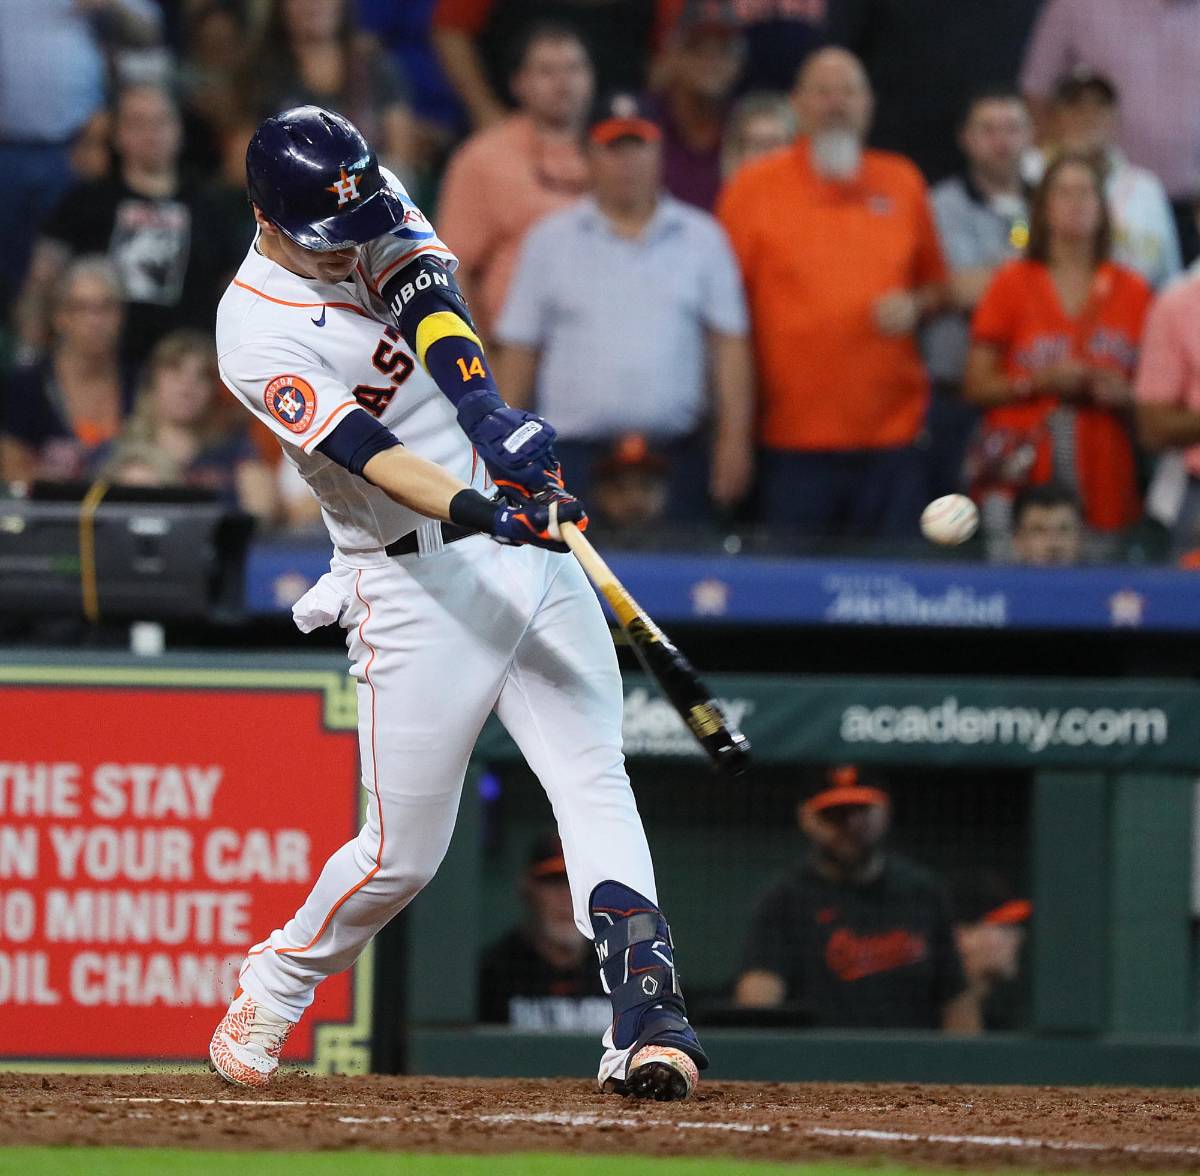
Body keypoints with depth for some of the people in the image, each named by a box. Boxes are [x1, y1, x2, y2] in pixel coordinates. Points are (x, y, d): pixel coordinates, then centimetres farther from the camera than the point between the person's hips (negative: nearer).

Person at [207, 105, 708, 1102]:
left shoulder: (378, 216, 4)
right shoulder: (256, 331, -13)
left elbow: (426, 299, -15)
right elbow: (363, 451, -25)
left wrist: (489, 412, -34)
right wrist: (481, 514, -40)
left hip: (530, 545, 5)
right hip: (418, 582, -5)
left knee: (594, 784, -11)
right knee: (404, 853, 2)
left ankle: (647, 1019, -21)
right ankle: (273, 988, 28)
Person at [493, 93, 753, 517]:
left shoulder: (702, 239, 10)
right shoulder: (549, 240, 10)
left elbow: (728, 342, 7)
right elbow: (518, 349, 10)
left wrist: (733, 438, -2)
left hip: (676, 451, 0)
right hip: (576, 452, 0)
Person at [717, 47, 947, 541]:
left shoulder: (902, 183, 11)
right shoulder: (755, 186, 3)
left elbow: (936, 285, 21)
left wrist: (916, 306, -3)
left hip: (892, 434, 2)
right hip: (793, 441, -2)